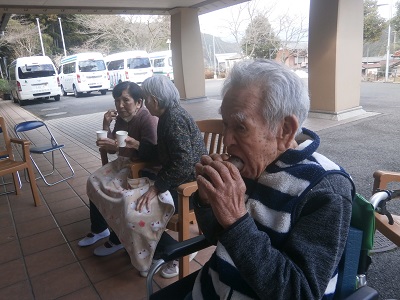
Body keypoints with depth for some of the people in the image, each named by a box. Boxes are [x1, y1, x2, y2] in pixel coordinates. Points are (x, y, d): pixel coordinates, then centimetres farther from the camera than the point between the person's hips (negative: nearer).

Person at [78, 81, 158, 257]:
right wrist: (106, 125, -8)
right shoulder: (121, 118, 4)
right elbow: (111, 150, 7)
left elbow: (151, 154, -29)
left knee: (112, 190, -21)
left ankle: (118, 239, 2)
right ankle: (99, 229, 22)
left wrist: (119, 145, -33)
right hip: (122, 163, 9)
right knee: (93, 182, 2)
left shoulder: (149, 119, -21)